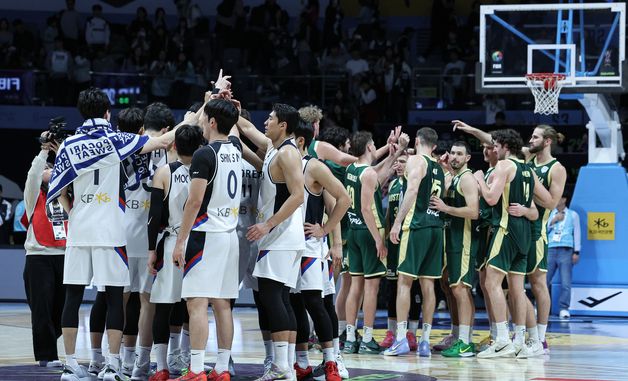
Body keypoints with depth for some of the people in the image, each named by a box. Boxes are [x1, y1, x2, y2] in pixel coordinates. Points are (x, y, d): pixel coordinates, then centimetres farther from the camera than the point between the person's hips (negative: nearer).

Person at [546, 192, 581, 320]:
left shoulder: (573, 215, 12)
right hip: (550, 250, 2)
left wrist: (576, 252, 3)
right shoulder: (549, 214, 17)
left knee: (565, 283, -9)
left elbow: (576, 233, 9)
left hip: (566, 251, -2)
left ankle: (564, 309, -6)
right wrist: (553, 221, -1)